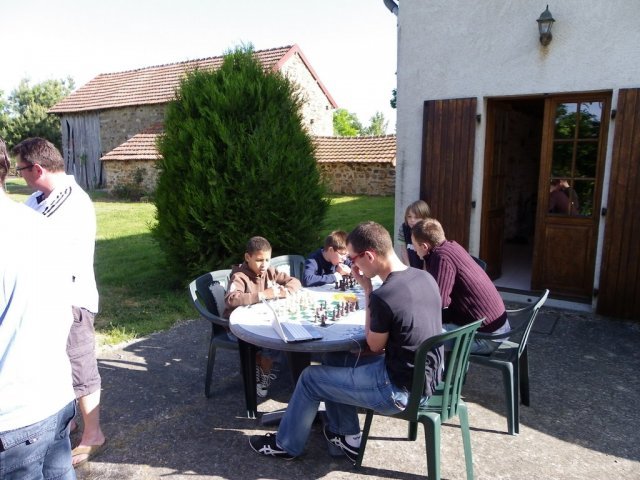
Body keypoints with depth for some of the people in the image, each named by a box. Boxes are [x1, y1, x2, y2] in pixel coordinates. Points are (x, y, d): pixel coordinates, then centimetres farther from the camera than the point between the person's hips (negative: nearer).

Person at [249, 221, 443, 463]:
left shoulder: (383, 296, -28)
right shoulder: (425, 277, -3)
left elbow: (375, 345, -9)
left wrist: (367, 289, -8)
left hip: (400, 389, -8)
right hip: (425, 377, 8)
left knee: (311, 377, 8)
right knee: (339, 365, 23)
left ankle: (286, 445, 29)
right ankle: (347, 437, 33)